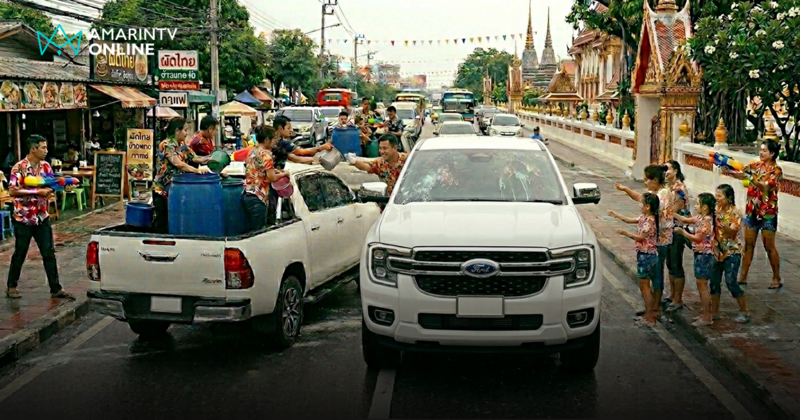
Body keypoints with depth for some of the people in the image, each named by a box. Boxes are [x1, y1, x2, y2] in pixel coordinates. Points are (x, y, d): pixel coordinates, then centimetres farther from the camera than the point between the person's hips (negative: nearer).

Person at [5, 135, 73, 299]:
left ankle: (56, 289, 9)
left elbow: (52, 185, 14)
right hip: (23, 219, -5)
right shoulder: (19, 168, -14)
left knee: (49, 254, 4)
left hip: (42, 218, 5)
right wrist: (38, 192, -24)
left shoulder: (46, 166, 4)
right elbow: (12, 191, -22)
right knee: (20, 254, 8)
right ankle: (11, 286, 25)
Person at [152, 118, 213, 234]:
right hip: (162, 189, -8)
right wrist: (198, 171, -30)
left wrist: (214, 158, -12)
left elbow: (195, 158, 4)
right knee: (162, 221, -2)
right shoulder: (167, 145, -15)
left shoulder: (182, 145, 10)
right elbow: (178, 164, -25)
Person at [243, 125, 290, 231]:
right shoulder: (266, 153, -10)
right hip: (257, 198, -9)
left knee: (253, 231, 12)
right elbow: (272, 178, -15)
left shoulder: (252, 151, 15)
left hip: (247, 195, 9)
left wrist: (276, 171, 18)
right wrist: (284, 174, 2)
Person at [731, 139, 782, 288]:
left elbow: (766, 187, -24)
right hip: (751, 210, 5)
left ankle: (777, 278, 14)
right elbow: (740, 173, -6)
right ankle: (743, 276, 15)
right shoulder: (755, 165, 6)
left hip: (767, 213, -5)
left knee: (769, 246, 2)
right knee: (748, 244, 9)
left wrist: (748, 177, -34)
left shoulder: (776, 170, -10)